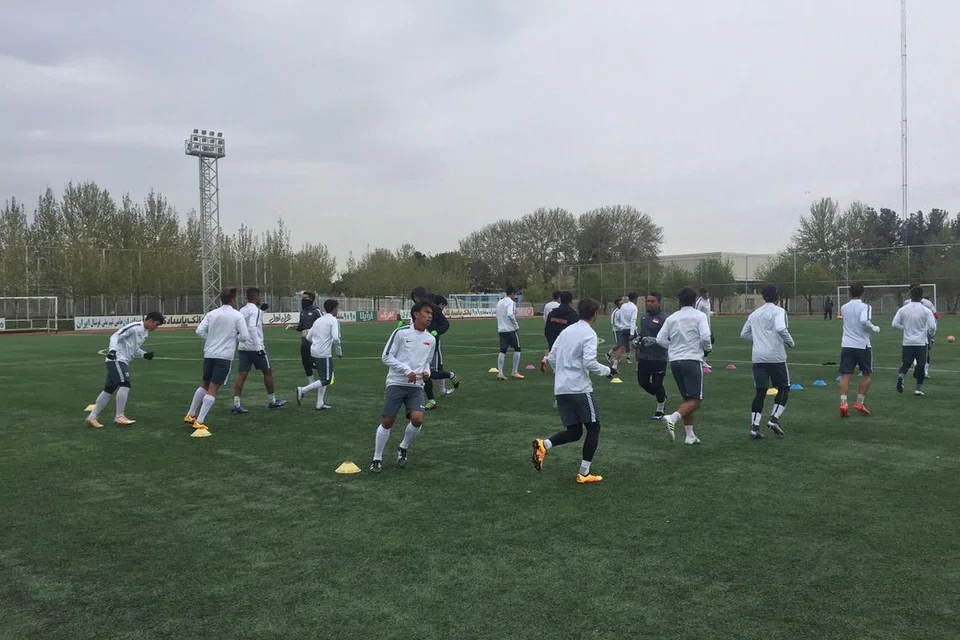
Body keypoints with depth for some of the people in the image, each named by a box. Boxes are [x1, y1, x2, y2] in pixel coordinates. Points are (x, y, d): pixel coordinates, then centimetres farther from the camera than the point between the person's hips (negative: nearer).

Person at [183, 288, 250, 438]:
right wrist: (236, 335, 13)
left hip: (209, 354, 5)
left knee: (205, 385, 23)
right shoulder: (237, 316, -5)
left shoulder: (212, 314, 7)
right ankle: (199, 422, -8)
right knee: (213, 390, -4)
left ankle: (190, 415, 30)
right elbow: (245, 337, -9)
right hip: (224, 356, -5)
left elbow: (199, 331, -1)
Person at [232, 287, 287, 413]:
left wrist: (261, 310, 23)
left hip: (243, 347, 7)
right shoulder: (255, 310, -13)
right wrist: (259, 347, -27)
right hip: (255, 347, -7)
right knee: (268, 372, 8)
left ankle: (236, 403, -9)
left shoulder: (242, 310, 13)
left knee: (242, 374, 1)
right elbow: (252, 328, -24)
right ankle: (272, 401, 18)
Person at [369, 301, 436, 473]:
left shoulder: (431, 339, 9)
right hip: (396, 383, -3)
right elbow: (386, 357, -7)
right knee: (387, 422, -4)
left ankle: (403, 449, 14)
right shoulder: (401, 332, -7)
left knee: (417, 420, -15)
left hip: (416, 386, 4)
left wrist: (426, 372, 1)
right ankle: (377, 459, 16)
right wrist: (407, 370, -15)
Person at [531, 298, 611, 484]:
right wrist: (606, 370, -2)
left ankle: (543, 445, -9)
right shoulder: (589, 334, -8)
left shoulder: (566, 331, 14)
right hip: (580, 389, -7)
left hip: (561, 389, 7)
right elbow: (589, 362, -19)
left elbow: (551, 358, 15)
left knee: (574, 431, 14)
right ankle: (584, 474, 7)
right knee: (593, 428, 7)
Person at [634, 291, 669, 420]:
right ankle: (662, 397, 37)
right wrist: (638, 339, 7)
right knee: (642, 381, 12)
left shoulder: (663, 319, -14)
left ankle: (660, 411, 22)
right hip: (644, 357, 7)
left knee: (657, 384, 1)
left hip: (658, 358, -7)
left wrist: (654, 340, -30)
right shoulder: (644, 317, 10)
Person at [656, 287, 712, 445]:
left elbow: (660, 339, 4)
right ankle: (672, 418, -27)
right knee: (695, 400, -3)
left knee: (687, 399, 17)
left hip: (675, 361, 5)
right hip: (692, 360, -5)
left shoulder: (671, 318, 9)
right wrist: (707, 348, 6)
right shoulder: (699, 316, -3)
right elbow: (705, 336, -14)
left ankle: (690, 435, 16)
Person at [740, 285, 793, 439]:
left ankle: (754, 427, -2)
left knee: (760, 391, 7)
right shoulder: (778, 311, -3)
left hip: (758, 357, 5)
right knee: (784, 389, 13)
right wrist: (790, 342, -5)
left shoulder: (754, 313, 15)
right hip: (776, 356, -5)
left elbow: (744, 334, 18)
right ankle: (774, 418, 0)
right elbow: (781, 328, -21)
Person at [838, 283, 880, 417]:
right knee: (868, 374, 15)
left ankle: (843, 403, -15)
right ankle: (860, 402, 11)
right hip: (862, 345, -3)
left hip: (846, 345, 3)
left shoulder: (844, 307, 8)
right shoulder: (865, 307, -7)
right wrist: (875, 329, -6)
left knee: (846, 375, 0)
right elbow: (864, 321, -23)